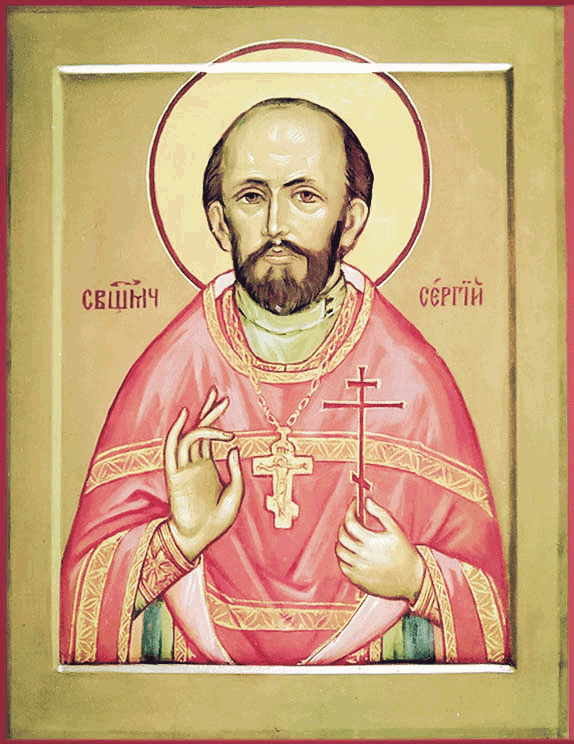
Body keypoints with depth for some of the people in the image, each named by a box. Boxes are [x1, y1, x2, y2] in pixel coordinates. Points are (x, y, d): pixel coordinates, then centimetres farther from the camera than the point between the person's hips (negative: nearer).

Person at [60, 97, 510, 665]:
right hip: (197, 656, 1)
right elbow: (87, 590, -1)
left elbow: (487, 589, 1)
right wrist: (180, 539, -17)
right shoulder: (167, 371, -6)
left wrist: (416, 580, -17)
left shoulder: (413, 377, -7)